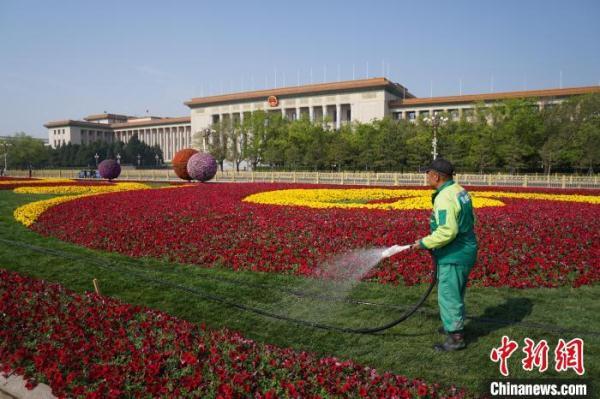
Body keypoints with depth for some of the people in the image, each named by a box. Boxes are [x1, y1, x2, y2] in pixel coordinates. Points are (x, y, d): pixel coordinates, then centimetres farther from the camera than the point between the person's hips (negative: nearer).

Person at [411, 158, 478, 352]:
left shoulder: (445, 198, -24)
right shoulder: (459, 191, 8)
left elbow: (447, 232, -30)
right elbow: (469, 221, 15)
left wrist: (425, 243, -18)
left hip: (454, 255, -10)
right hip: (465, 250, 10)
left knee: (449, 294, 1)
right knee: (455, 292, 23)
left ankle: (456, 337, 12)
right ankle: (454, 324, 39)